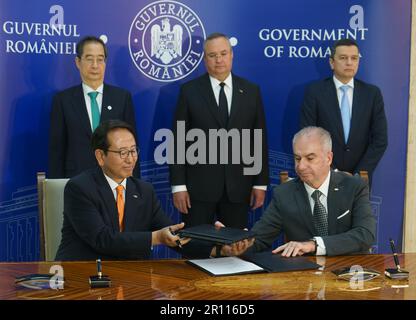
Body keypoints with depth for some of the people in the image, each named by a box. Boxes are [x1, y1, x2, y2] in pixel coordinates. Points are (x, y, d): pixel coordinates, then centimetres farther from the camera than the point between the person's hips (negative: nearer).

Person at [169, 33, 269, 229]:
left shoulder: (251, 91, 7)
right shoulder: (190, 91, 1)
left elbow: (260, 139, 7)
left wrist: (261, 183, 4)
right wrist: (178, 185, -7)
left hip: (238, 186, 2)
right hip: (199, 186, -2)